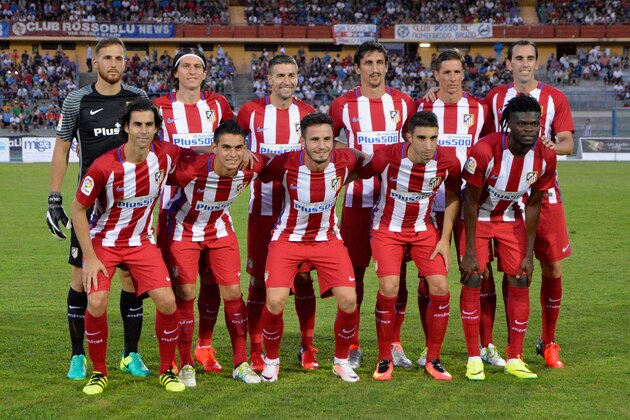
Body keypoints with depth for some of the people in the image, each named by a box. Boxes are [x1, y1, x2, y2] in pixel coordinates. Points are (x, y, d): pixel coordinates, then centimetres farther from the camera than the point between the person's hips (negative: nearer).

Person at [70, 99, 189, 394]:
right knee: (96, 303, -21)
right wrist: (90, 258, -14)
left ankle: (167, 370, 10)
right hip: (103, 240, -3)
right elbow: (78, 208, -12)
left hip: (141, 241, 3)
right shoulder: (105, 166, -23)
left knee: (167, 301, -12)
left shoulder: (166, 155, -13)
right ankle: (99, 372, 3)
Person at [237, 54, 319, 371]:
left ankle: (307, 348, 12)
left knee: (303, 277, 1)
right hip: (262, 208, -1)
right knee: (258, 279, 1)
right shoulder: (251, 112, 2)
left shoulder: (308, 114, 6)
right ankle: (256, 351, 8)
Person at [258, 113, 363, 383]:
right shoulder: (286, 164, -23)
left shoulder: (344, 161, -17)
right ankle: (271, 361, 11)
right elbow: (258, 174, -4)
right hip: (288, 238, -2)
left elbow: (365, 160, 7)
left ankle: (341, 361, 15)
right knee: (274, 302, -16)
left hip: (327, 238, 2)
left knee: (349, 300, -11)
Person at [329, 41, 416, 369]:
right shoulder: (343, 105, 2)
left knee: (397, 273, 1)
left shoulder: (403, 103, 7)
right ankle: (352, 346, 11)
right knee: (354, 271, 1)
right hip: (357, 199, -1)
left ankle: (394, 344, 12)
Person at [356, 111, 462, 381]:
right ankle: (384, 360, 1)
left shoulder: (448, 162, -16)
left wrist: (445, 239, -1)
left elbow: (453, 196, 2)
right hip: (387, 229, -3)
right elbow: (356, 175, -6)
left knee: (440, 289, -9)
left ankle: (433, 359, 8)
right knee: (389, 289, -18)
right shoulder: (386, 157, -24)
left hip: (424, 229, 3)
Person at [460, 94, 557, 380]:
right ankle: (474, 359, -2)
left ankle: (515, 360, 7)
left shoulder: (545, 158, -19)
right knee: (472, 280, -11)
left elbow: (533, 206, -6)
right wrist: (469, 253, -18)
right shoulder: (485, 151, -31)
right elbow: (471, 202, -20)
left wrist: (529, 254, -5)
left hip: (512, 218, 3)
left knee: (520, 282, -3)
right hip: (478, 217, -3)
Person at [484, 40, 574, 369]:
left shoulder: (554, 98, 5)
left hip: (544, 192, 0)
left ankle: (548, 342, 13)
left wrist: (552, 145, -21)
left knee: (553, 268, -1)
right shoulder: (494, 98, 8)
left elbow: (568, 143, -1)